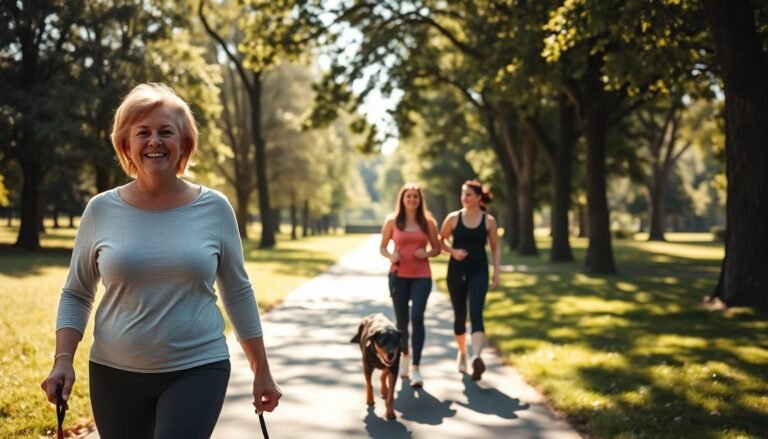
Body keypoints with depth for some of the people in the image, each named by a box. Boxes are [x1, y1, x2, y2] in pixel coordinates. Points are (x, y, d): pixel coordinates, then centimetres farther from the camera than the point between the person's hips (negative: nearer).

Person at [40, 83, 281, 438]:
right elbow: (75, 295, 7)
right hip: (116, 374, 2)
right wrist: (63, 360, -7)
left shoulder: (214, 208, -3)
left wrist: (261, 371, 6)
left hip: (198, 370, -2)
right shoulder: (102, 210, -2)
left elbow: (237, 292, 4)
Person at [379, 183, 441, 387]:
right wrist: (390, 256, -12)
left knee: (417, 317, -16)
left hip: (421, 276, -1)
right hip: (398, 276, 1)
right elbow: (382, 247, 9)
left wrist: (427, 253, -11)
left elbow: (437, 248, 10)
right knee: (401, 320, 7)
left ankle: (415, 367, -14)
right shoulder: (392, 221, 3)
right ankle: (404, 354, 37)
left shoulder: (428, 221, 4)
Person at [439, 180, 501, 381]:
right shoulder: (453, 218, 0)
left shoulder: (489, 220, 1)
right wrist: (453, 251, -11)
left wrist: (496, 271, 1)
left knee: (476, 312, -17)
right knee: (459, 315, 10)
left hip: (479, 271, -1)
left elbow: (495, 247, 9)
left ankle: (477, 357, -30)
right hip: (456, 270, 1)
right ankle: (462, 353, 32)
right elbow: (440, 241, 7)